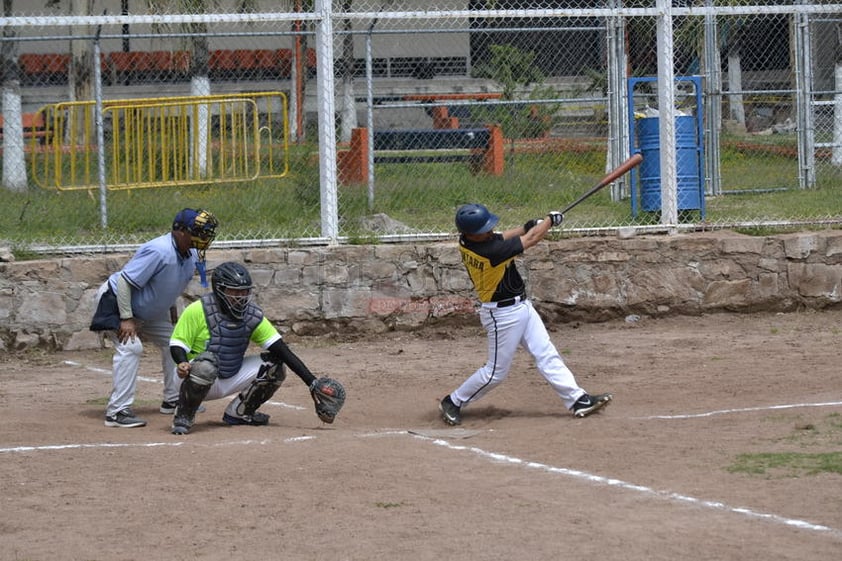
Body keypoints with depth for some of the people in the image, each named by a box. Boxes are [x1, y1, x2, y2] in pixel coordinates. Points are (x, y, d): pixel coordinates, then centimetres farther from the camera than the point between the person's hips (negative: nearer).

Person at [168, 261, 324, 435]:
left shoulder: (253, 316, -4)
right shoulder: (198, 310, -16)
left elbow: (283, 350, -9)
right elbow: (177, 344, -13)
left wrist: (312, 382, -18)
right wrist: (182, 364, -37)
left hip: (231, 379, 5)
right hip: (197, 378, -5)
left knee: (274, 365, -7)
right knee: (206, 363, -39)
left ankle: (239, 412, 9)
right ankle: (183, 417, -17)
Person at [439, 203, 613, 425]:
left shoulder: (466, 241, -8)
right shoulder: (490, 251, -32)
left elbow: (499, 238, 12)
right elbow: (531, 239, -21)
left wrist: (528, 227, -2)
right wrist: (551, 220, -4)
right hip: (503, 314, -9)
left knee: (547, 355, 8)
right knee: (496, 371, 4)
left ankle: (576, 399, 9)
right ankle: (452, 402, 19)